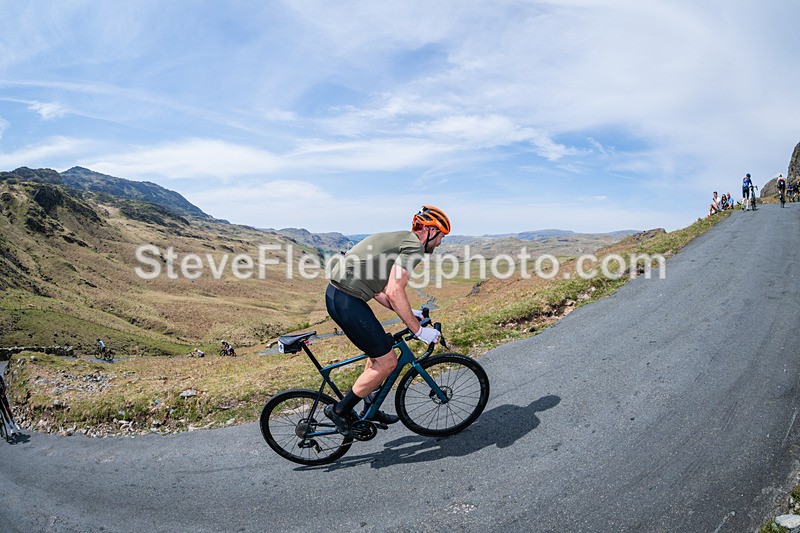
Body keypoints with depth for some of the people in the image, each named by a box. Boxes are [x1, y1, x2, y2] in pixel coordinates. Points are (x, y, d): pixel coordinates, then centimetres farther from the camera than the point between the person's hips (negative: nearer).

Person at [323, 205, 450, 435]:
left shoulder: (399, 240, 22)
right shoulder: (414, 245, -9)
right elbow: (394, 292, -20)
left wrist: (407, 312, 23)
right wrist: (418, 330, -13)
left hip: (336, 294, 10)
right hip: (348, 301, -10)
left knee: (379, 352, 22)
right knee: (387, 361, -1)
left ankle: (370, 409, 35)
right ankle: (340, 410, 12)